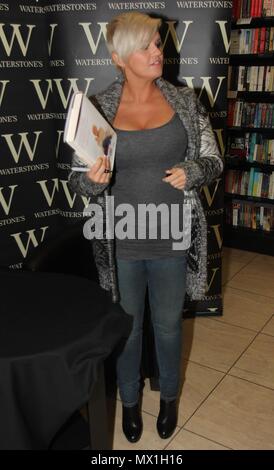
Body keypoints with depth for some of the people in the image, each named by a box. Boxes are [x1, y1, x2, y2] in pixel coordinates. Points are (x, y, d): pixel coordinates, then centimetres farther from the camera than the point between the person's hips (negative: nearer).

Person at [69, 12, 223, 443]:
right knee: (127, 327, 18)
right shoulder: (98, 108, -7)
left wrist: (192, 173, -18)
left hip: (172, 240, 1)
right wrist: (94, 180, -25)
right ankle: (130, 399, 46)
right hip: (121, 242, -1)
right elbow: (78, 179, -3)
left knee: (168, 325, 19)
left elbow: (213, 160, 4)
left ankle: (169, 395, 48)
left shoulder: (184, 101, -3)